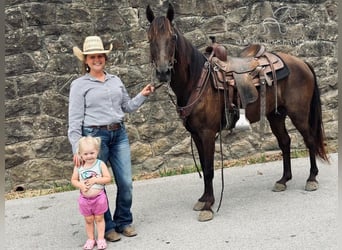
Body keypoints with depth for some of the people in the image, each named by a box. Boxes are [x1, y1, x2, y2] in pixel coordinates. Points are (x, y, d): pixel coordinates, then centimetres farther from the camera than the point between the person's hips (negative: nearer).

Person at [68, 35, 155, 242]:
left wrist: (143, 95, 3)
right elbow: (75, 119, -5)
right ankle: (107, 227, 21)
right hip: (94, 136, -4)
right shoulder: (79, 84, -1)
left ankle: (124, 222, 25)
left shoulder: (116, 80, 13)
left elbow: (128, 107, 19)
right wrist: (77, 149, -11)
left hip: (119, 134, 4)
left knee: (126, 182, 6)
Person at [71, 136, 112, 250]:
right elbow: (73, 180, 1)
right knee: (88, 220, 13)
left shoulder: (100, 164, -11)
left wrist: (95, 180, -22)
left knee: (99, 218, 10)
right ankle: (91, 239, 26)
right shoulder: (78, 166, -5)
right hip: (84, 199, 2)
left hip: (99, 197, -2)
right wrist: (80, 185, -18)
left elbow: (108, 178, -12)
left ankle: (101, 238, 20)